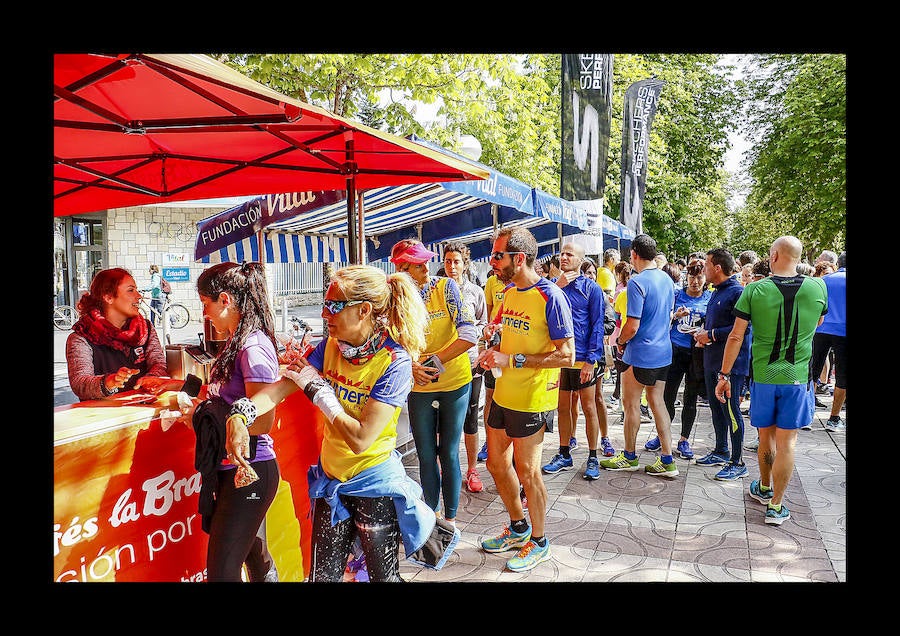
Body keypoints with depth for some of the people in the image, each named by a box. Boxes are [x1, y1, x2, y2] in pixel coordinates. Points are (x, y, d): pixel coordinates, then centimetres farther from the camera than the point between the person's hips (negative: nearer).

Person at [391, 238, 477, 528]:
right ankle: (432, 511, 32)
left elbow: (469, 335, -18)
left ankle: (451, 516, 26)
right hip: (419, 387, 2)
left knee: (448, 453, 8)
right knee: (426, 456, 11)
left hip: (455, 383, -2)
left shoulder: (446, 286, -11)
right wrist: (410, 366, -21)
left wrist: (434, 362, -21)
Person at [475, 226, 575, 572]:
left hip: (532, 398, -8)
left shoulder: (549, 296, -18)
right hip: (504, 393, 8)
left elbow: (567, 355, -21)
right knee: (496, 463, 17)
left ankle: (539, 541, 27)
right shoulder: (509, 292, 7)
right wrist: (494, 352, -2)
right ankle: (518, 528, 38)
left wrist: (513, 360, -23)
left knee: (527, 471, 5)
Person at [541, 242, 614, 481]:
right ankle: (564, 455, 24)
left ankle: (592, 458, 16)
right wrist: (558, 287, -16)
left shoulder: (591, 288, -5)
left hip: (583, 359, -4)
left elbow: (597, 327, -7)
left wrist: (590, 361, -14)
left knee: (589, 408, 5)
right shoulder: (554, 285, 7)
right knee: (563, 408, 12)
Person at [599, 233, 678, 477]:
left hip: (640, 354, -8)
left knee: (631, 403, 7)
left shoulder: (637, 282, -19)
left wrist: (620, 341, -3)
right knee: (657, 401, 12)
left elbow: (632, 326, -21)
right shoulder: (667, 280, 6)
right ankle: (667, 459, 13)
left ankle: (630, 457, 21)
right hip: (663, 351, 8)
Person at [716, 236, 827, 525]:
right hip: (797, 376, 0)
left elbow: (736, 336, -9)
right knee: (787, 441, 5)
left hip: (763, 375, 0)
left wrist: (724, 374, -2)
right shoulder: (818, 288, -6)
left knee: (766, 436, 18)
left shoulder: (754, 290, -11)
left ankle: (764, 488, 37)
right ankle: (776, 506, 10)